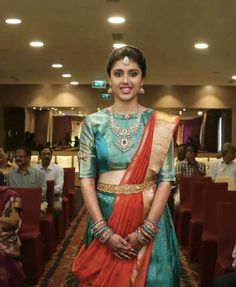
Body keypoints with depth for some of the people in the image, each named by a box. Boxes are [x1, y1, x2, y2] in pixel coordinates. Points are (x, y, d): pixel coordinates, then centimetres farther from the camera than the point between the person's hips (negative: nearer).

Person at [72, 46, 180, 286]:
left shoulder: (159, 125, -1)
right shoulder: (93, 122, 0)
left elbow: (166, 179, -5)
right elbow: (86, 178, -3)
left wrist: (144, 231, -13)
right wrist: (105, 231, -11)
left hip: (150, 217, 0)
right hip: (103, 217, 1)